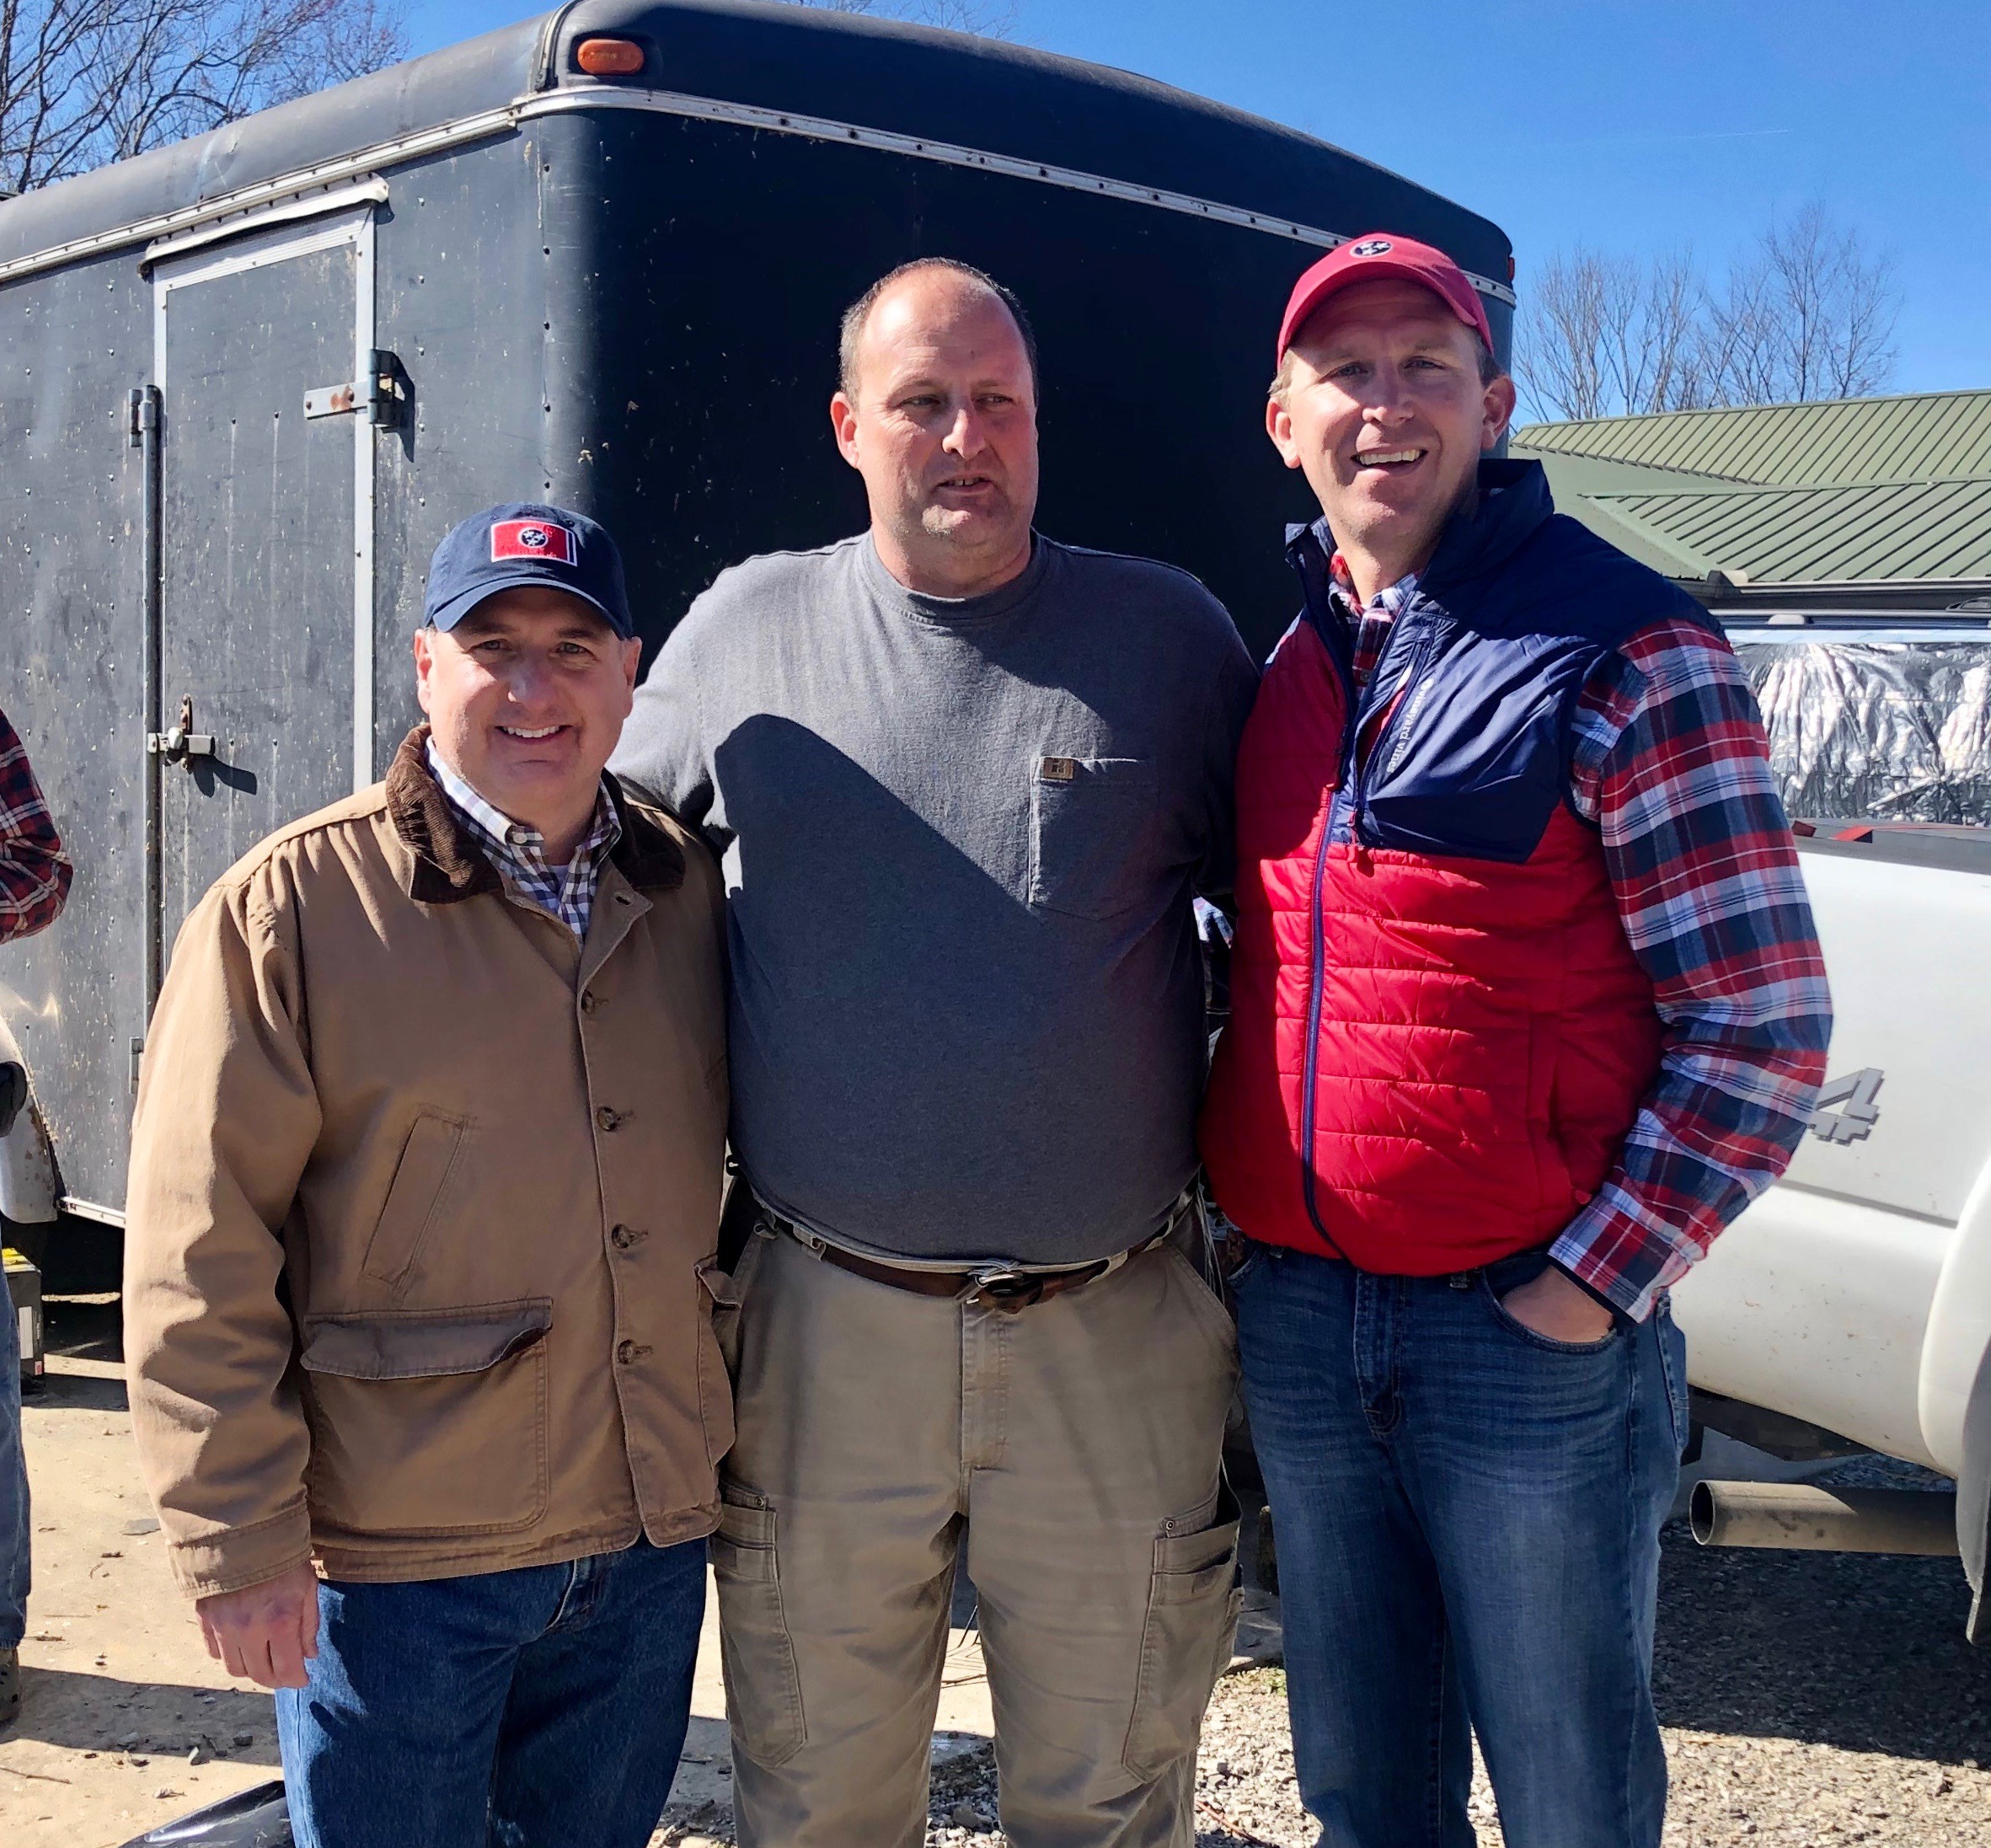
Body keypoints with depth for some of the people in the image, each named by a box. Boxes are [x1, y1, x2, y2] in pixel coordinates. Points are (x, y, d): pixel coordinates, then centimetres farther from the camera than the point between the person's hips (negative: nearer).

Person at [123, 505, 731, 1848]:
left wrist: (725, 1441, 14)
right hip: (393, 1560, -4)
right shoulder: (293, 906, -10)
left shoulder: (691, 893, 4)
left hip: (650, 1537, 5)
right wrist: (239, 1541, -12)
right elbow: (202, 1258, -11)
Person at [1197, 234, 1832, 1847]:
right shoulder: (1291, 662, 10)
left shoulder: (1624, 648, -10)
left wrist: (1590, 1289, -15)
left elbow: (1763, 1029, -12)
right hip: (1295, 1314, 6)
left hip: (1534, 1329, -5)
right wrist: (1246, 1202, 10)